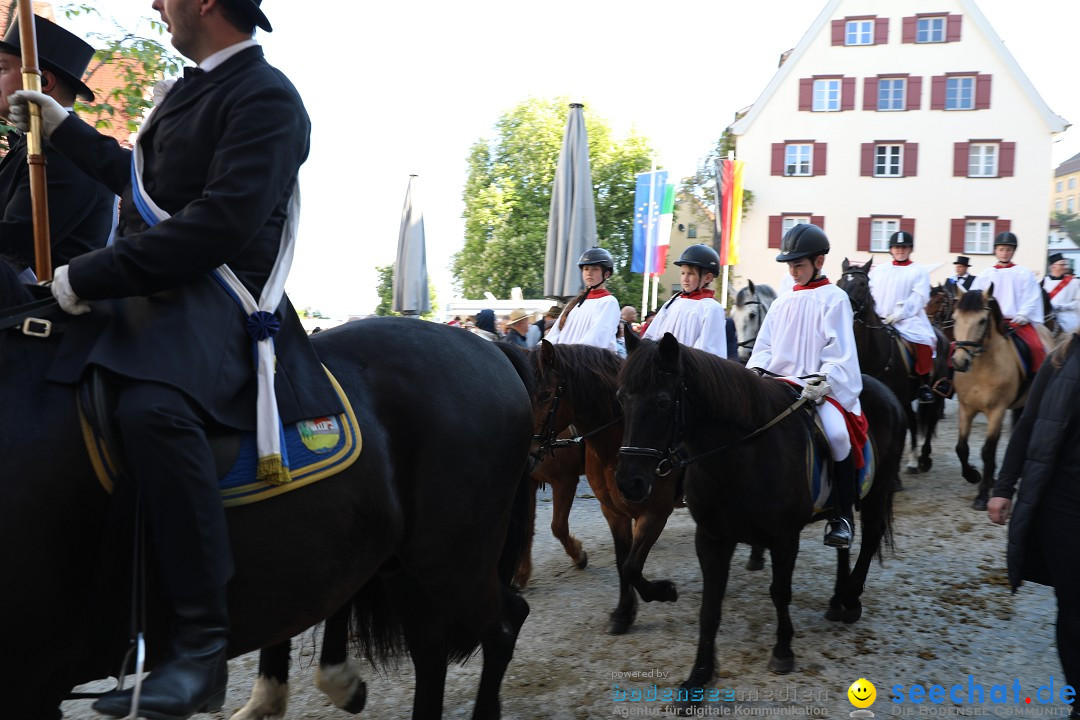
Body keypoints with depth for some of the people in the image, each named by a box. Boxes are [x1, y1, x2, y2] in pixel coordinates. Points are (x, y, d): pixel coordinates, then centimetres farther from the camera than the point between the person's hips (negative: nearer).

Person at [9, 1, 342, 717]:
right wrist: (66, 128, 35)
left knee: (152, 406, -37)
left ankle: (202, 644, -31)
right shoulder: (195, 89, 21)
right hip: (150, 287, 11)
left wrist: (91, 275, -20)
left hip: (217, 296, -11)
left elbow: (220, 225, -21)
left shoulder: (265, 97, -9)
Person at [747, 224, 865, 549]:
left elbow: (839, 352, -5)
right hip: (780, 382, 6)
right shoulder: (783, 301, 17)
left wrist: (822, 382, -20)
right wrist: (756, 371, -4)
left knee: (837, 432, -30)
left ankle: (843, 515, -14)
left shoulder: (834, 299, 2)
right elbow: (764, 345, 16)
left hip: (823, 385, -5)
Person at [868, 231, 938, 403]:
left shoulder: (919, 271, 8)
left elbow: (919, 298, -4)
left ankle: (924, 384, -14)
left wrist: (898, 314, -17)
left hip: (908, 320, -4)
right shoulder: (878, 271, 19)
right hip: (878, 321, 4)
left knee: (923, 341, -29)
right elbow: (868, 293, 13)